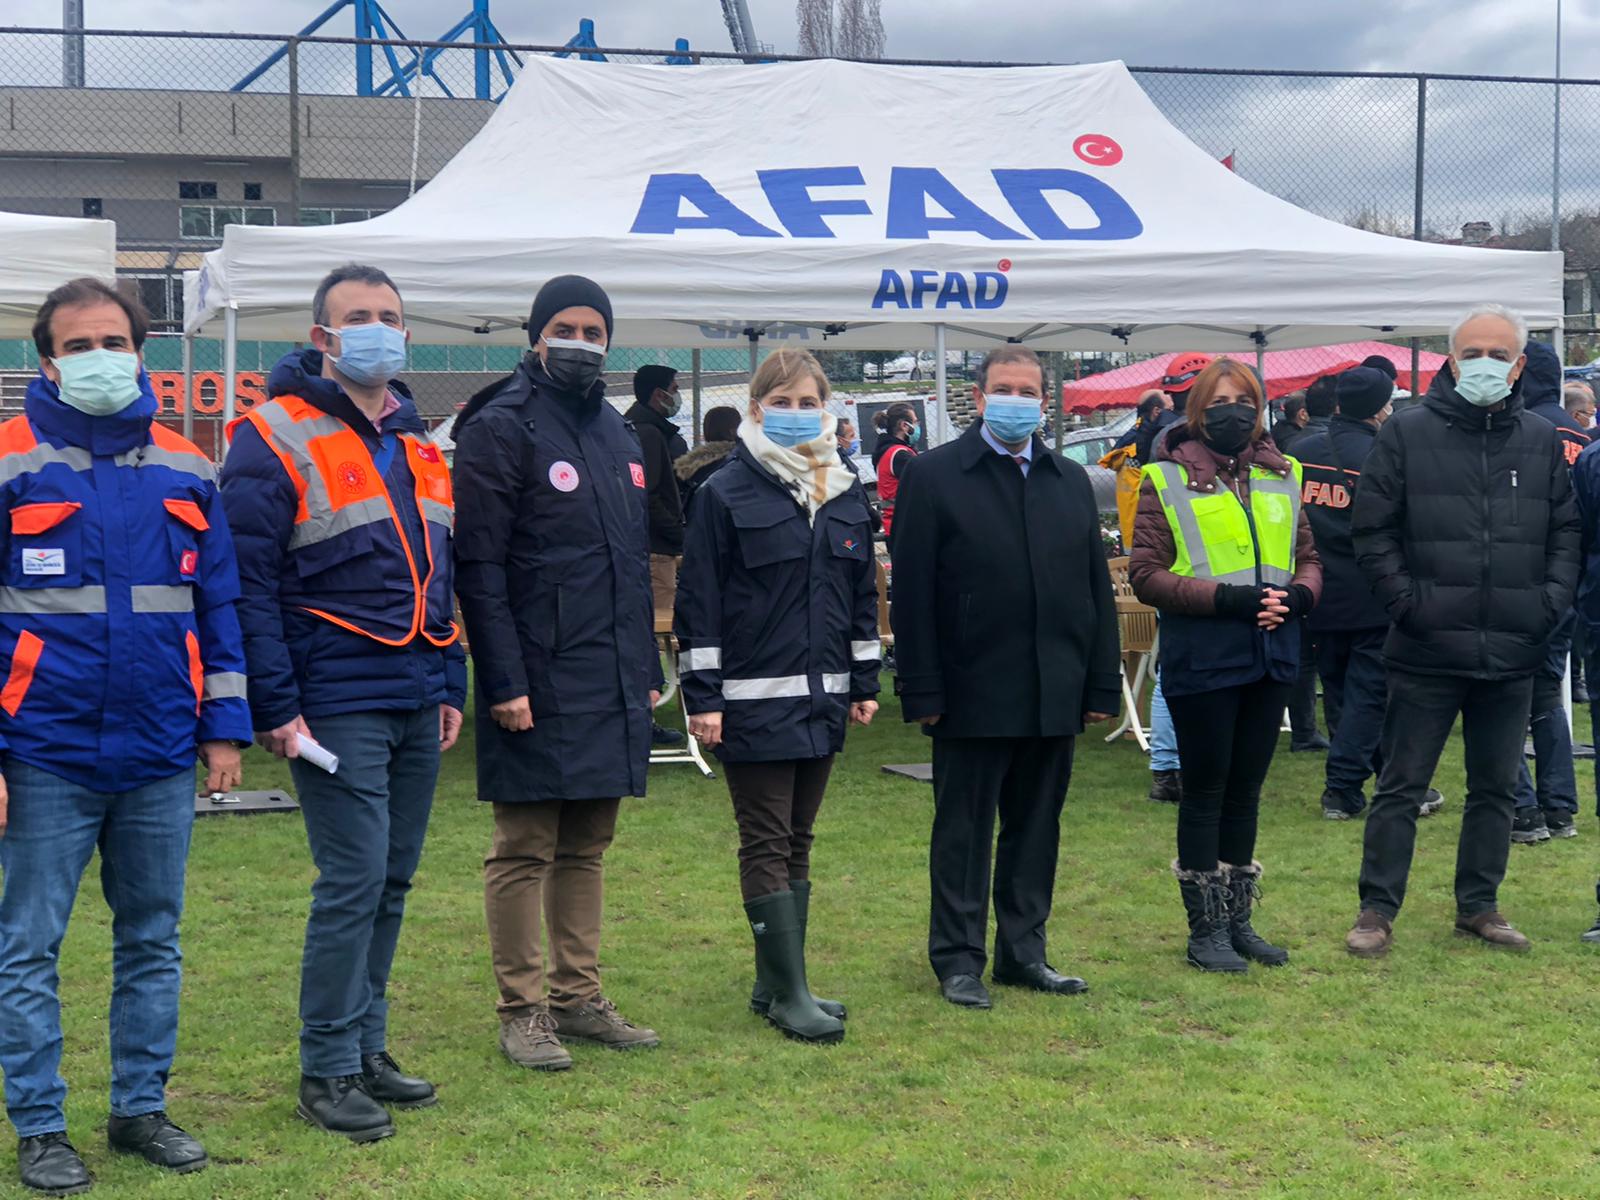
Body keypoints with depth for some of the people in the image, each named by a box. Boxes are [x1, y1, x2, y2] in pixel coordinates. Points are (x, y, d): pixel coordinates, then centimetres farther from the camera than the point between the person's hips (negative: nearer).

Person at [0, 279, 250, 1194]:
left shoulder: (187, 469, 8)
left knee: (154, 941, 11)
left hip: (162, 758, 3)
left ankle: (142, 1107, 23)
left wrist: (225, 727, 6)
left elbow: (220, 606, 12)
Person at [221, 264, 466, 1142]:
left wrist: (449, 686, 16)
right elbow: (249, 585, -11)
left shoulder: (415, 444, 16)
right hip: (338, 705, -7)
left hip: (414, 706, 7)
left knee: (391, 882, 12)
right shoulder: (275, 441, -7)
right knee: (353, 882, -7)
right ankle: (327, 1072, 5)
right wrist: (276, 707, -15)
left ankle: (367, 1046, 23)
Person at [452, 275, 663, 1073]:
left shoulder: (614, 431, 16)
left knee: (587, 845, 13)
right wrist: (503, 681, -19)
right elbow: (478, 566, -13)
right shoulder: (501, 429, -8)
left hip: (613, 681, 8)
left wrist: (647, 668, 17)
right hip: (539, 685, -7)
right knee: (525, 850, 0)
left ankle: (580, 999, 22)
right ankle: (523, 1009, 8)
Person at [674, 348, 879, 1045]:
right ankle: (788, 993, 1)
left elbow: (863, 595, 16)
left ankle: (776, 984, 20)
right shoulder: (727, 492, -7)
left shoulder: (846, 494, 10)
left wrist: (865, 683, 12)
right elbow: (698, 601, -8)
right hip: (754, 700, -6)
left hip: (822, 698, 6)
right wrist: (702, 696, -12)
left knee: (797, 840, 12)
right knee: (767, 842, -2)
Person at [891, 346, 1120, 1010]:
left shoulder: (1072, 481, 12)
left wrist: (1102, 685, 7)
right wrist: (921, 692, -11)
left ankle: (1023, 950, 22)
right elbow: (912, 593, -6)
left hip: (1053, 697, 5)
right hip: (972, 695, -4)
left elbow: (1097, 590, 13)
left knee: (1037, 827, 11)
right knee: (964, 830, 4)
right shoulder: (934, 476, -3)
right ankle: (958, 957, 14)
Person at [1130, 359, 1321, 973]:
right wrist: (1226, 598, -19)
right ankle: (1205, 928, 13)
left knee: (1246, 788, 13)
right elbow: (1146, 574, -9)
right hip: (1201, 661, -5)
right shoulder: (1166, 480, -4)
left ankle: (1237, 920, 24)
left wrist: (1297, 594, -7)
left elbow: (1308, 558, 16)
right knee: (1205, 790, 3)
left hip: (1271, 655, 5)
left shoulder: (1281, 477, 11)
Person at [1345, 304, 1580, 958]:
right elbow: (1372, 530, -2)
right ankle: (1377, 910, 12)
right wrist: (1405, 600, -11)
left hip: (1512, 657, 4)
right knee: (1400, 786, 3)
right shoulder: (1407, 432, -3)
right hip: (1427, 652, -3)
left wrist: (1550, 602, -1)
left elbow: (1565, 532, 12)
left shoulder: (1542, 441, 7)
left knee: (1496, 788, 13)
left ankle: (1479, 906, 26)